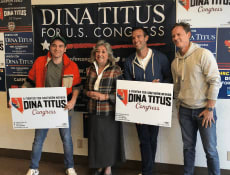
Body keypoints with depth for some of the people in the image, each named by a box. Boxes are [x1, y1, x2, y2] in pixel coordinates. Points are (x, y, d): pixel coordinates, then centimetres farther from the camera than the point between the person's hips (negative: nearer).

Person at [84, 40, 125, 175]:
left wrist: (104, 96, -17)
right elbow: (85, 88, 18)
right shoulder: (90, 70, 9)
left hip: (109, 113, -4)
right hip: (94, 112, 4)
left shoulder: (115, 70, -6)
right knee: (96, 139, 10)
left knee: (109, 139, 4)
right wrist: (89, 93, -3)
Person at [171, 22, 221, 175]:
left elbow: (215, 81, -13)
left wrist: (210, 109, -14)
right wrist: (179, 108, 15)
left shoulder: (203, 54, -10)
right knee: (188, 146, 13)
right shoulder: (175, 62, 9)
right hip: (185, 111, 5)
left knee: (210, 149, 2)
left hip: (204, 109, -5)